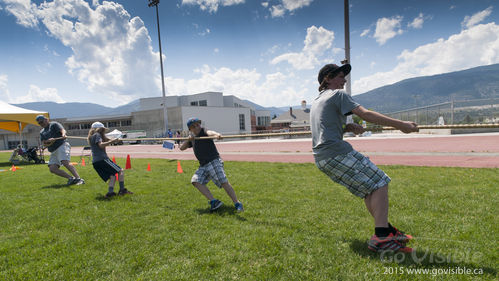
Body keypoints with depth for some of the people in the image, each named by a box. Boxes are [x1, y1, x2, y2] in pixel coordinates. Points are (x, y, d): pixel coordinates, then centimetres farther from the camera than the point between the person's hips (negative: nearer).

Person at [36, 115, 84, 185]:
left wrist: (63, 135, -38)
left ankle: (79, 179, -33)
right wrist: (49, 142, -12)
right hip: (53, 151, 8)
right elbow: (44, 144, 12)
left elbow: (63, 130, -14)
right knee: (52, 168, -8)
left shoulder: (54, 124, 7)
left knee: (65, 163, -27)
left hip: (62, 146, -7)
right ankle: (71, 178, -6)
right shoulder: (42, 132, 24)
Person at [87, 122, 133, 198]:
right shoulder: (97, 135, -1)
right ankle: (122, 189, -16)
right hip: (101, 159, -9)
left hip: (95, 162, 9)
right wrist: (112, 141, -19)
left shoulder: (91, 137, 26)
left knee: (112, 176, 5)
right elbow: (101, 145, -19)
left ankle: (110, 192, -12)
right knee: (120, 171, -7)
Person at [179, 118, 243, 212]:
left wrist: (217, 134, -52)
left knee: (224, 182, -17)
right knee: (196, 181, -12)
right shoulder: (192, 139, 17)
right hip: (203, 166, 7)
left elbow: (209, 132, -28)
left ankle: (237, 204, -10)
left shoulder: (204, 132, -3)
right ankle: (214, 201, -14)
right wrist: (188, 140, -4)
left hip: (214, 161, -7)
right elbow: (181, 148, 15)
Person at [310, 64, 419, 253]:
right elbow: (365, 114, -12)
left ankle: (385, 229, 20)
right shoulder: (338, 94, -1)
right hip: (336, 152, -9)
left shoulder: (317, 100, 26)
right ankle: (381, 237, -15)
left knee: (369, 186, 17)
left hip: (321, 158, 9)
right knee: (379, 183, -7)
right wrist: (399, 125, -13)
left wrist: (347, 128, 15)